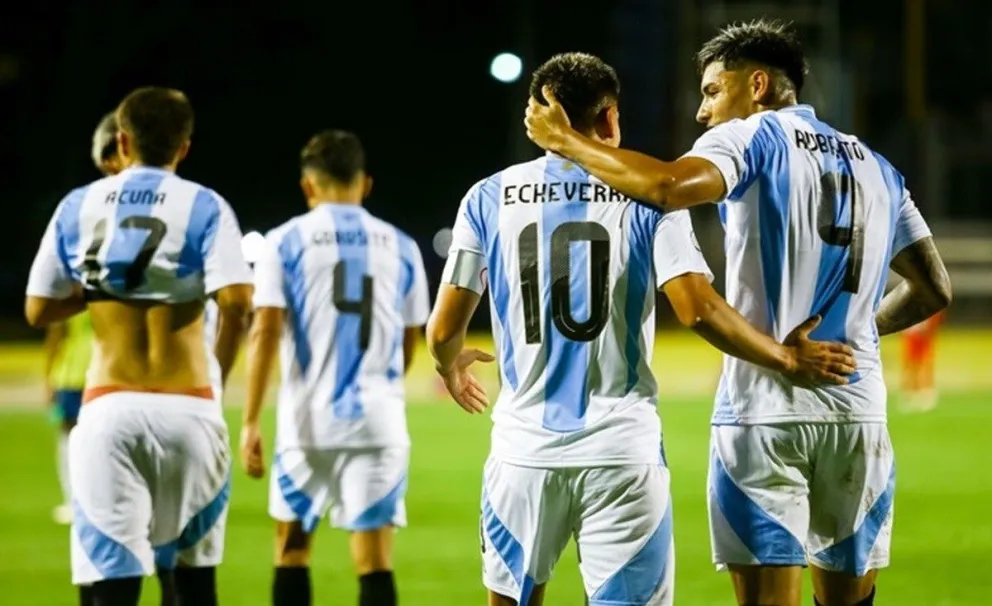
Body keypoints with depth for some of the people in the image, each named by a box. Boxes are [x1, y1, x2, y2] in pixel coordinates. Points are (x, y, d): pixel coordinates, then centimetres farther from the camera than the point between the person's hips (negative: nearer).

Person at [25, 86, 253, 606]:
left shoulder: (78, 206, 8)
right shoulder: (203, 206, 0)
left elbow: (38, 310, 10)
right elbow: (236, 299, -13)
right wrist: (219, 371, 4)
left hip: (108, 408, 1)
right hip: (185, 407, 0)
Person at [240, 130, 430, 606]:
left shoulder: (285, 241, 1)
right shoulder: (399, 247, 8)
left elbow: (264, 332, -7)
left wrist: (250, 422, -6)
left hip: (308, 420, -1)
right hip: (378, 420, 1)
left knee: (292, 551, 14)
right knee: (375, 562, 0)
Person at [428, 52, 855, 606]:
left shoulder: (491, 198, 4)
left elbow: (445, 331, 3)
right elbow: (698, 310, -11)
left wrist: (451, 364, 27)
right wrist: (788, 359, 2)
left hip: (526, 450, 2)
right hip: (621, 453, -2)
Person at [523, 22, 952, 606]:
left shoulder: (753, 136, -1)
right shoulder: (876, 167, 17)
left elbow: (671, 186, -20)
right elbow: (934, 290, 19)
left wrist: (567, 141, -10)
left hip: (765, 410, -5)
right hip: (859, 410, 5)